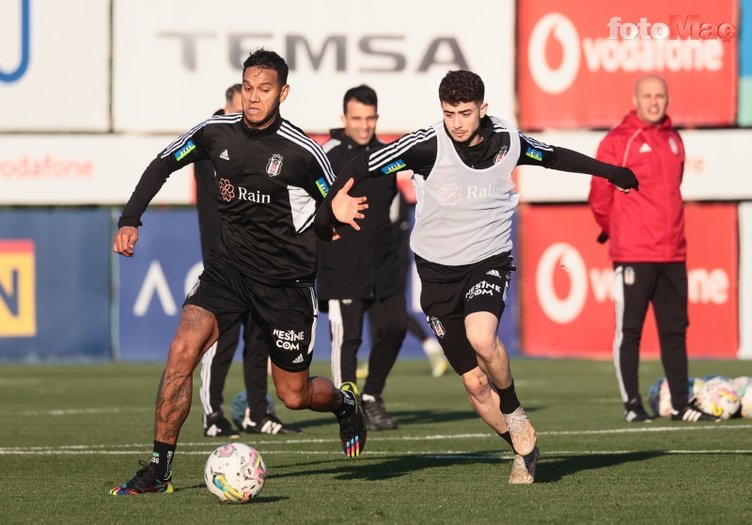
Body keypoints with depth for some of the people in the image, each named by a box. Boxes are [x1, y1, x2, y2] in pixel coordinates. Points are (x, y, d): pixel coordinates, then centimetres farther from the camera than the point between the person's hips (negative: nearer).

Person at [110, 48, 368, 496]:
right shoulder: (216, 132, -5)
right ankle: (159, 470, -12)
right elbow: (163, 165, 9)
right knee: (183, 350, -19)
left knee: (294, 396, 6)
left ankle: (345, 402, 44)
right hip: (229, 266, 3)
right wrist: (130, 220, 0)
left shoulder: (303, 152, -15)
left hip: (285, 279, -3)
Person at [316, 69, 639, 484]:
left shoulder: (507, 141, -7)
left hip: (489, 261, 0)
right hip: (438, 271, 0)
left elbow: (552, 156, 13)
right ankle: (525, 450, 23)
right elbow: (361, 167, -16)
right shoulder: (426, 146, -17)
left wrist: (608, 171, 23)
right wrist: (329, 207, -32)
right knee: (475, 383, 1)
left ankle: (513, 409, -3)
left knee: (481, 338, -30)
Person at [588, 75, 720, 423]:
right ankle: (632, 405, 4)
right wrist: (614, 230, 8)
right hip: (633, 255, -6)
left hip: (672, 254, 6)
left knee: (675, 330, 8)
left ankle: (680, 405, 12)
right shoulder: (618, 141, -7)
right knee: (629, 331, -1)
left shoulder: (673, 139, 12)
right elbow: (599, 196, -4)